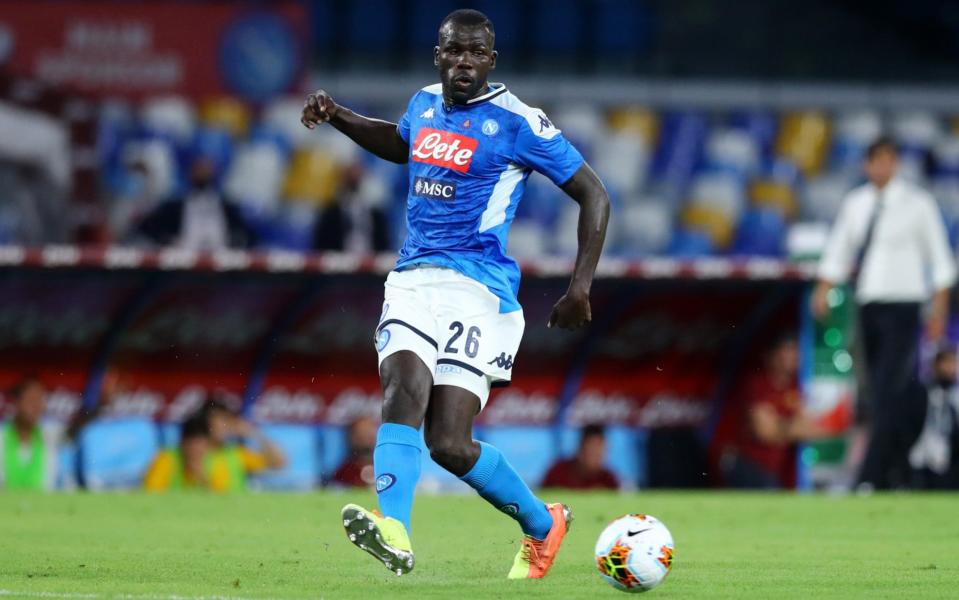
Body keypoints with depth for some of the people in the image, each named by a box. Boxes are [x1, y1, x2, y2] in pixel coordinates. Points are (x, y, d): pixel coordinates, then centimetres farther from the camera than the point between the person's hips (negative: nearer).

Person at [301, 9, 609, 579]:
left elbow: (594, 194, -2)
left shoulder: (517, 123, -6)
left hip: (479, 290, -5)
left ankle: (543, 523, 15)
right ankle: (394, 533, -39)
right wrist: (337, 116, 22)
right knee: (403, 392, -24)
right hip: (413, 278, 5)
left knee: (449, 444, -11)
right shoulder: (426, 103, 12)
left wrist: (581, 286, -9)